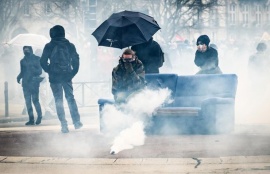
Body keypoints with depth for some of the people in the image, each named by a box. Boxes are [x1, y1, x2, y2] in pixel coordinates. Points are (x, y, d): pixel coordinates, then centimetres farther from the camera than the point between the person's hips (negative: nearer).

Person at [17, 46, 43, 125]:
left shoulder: (36, 59, 2)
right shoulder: (23, 61, 14)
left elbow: (40, 71, -2)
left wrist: (34, 69, -22)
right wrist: (19, 77, 1)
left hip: (34, 82, -4)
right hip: (25, 83, 4)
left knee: (35, 100, -8)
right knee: (28, 101, 0)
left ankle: (39, 116, 11)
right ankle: (31, 119, 4)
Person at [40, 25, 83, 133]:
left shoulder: (49, 46, -2)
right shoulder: (70, 45, 4)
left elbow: (43, 61, -2)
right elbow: (76, 60, 2)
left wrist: (49, 71, 10)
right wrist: (73, 72, 9)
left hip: (54, 77, -2)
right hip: (67, 76, 2)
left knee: (58, 101, 2)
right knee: (70, 98, 13)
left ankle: (64, 125, -1)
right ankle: (76, 122, 9)